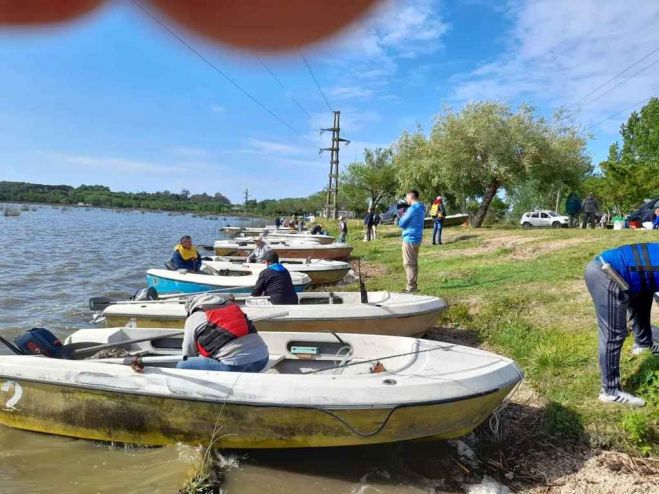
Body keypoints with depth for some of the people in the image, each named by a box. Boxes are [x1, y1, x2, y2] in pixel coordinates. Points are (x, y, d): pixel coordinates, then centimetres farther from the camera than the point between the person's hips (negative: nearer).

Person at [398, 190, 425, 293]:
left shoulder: (412, 209, -18)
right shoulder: (421, 208, 13)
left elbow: (401, 224, -12)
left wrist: (402, 216, 7)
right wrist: (405, 216, 4)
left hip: (410, 239, -10)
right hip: (417, 238, 10)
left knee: (408, 264, -4)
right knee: (414, 263, 15)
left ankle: (411, 288, -3)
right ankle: (413, 286, 21)